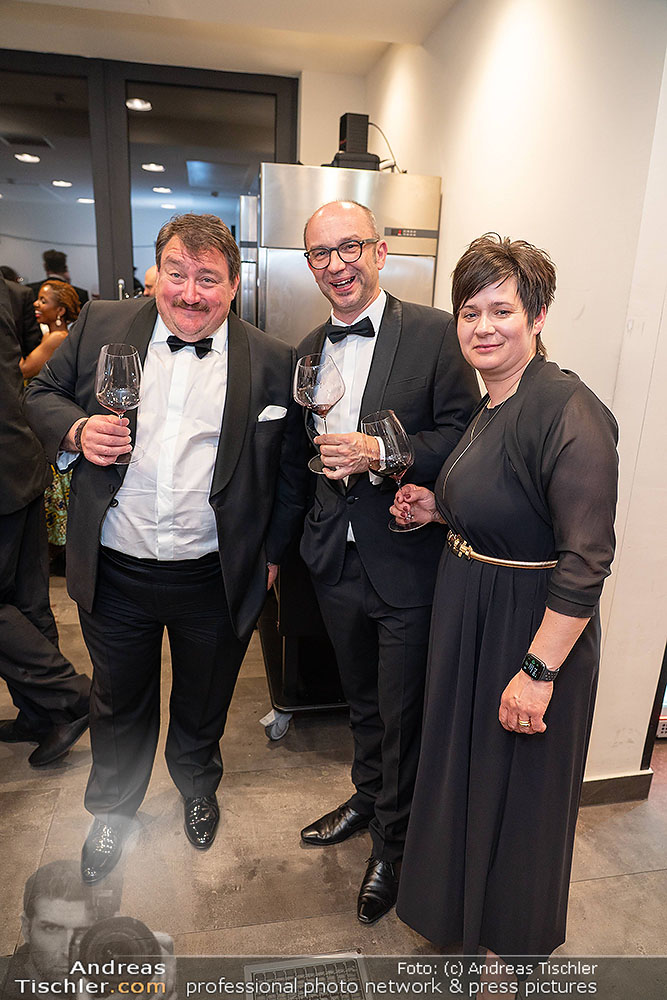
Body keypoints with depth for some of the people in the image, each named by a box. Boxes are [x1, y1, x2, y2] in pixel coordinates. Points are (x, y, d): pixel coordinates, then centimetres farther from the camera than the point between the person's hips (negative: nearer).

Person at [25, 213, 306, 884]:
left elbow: (288, 471, 0)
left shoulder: (272, 363, -5)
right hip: (114, 573, 1)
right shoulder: (101, 325, -1)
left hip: (216, 579, 0)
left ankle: (197, 786, 55)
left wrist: (271, 553, 1)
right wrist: (75, 430, -13)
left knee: (203, 703, 22)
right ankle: (113, 808, 52)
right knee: (118, 703, 23)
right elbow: (42, 394, 9)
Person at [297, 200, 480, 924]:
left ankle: (392, 842, 37)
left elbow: (464, 435, -13)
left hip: (407, 561, -5)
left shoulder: (435, 334, -10)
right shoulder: (308, 350, 8)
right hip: (337, 560, 5)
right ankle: (368, 796, 51)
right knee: (361, 699, 24)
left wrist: (378, 452, -24)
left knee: (403, 711, 11)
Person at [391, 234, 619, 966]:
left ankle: (514, 939, 44)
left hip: (532, 626, -9)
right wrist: (438, 510, 1)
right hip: (468, 613, 9)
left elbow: (586, 558, -26)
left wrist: (539, 669, -26)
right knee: (463, 767, 26)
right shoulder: (489, 407, 6)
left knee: (519, 787, 14)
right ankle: (460, 909, 56)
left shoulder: (569, 413, -23)